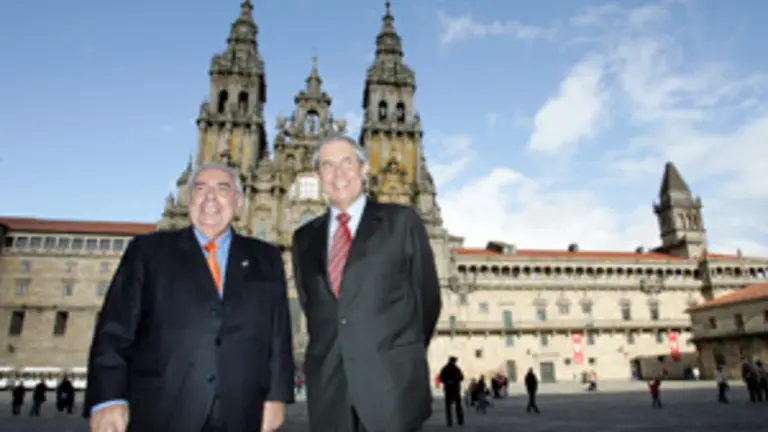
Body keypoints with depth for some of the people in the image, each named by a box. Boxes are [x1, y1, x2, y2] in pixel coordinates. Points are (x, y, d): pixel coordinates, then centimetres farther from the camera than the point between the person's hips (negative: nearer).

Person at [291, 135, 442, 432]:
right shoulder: (305, 237, 11)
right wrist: (332, 354, 12)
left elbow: (427, 296, 4)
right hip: (327, 385, 3)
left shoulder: (401, 220, 1)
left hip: (392, 380, -3)